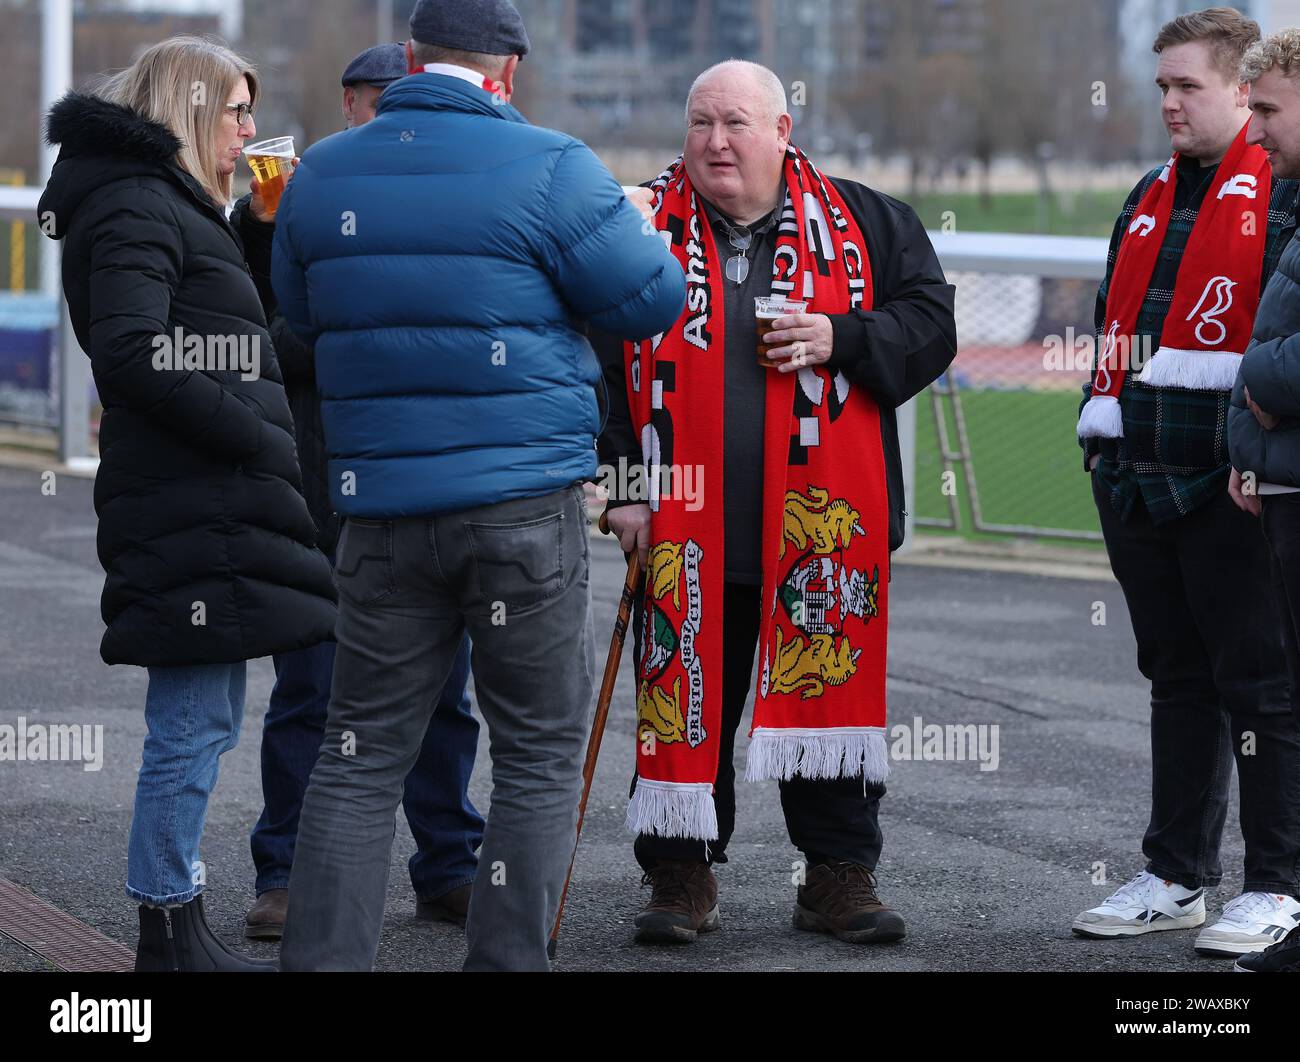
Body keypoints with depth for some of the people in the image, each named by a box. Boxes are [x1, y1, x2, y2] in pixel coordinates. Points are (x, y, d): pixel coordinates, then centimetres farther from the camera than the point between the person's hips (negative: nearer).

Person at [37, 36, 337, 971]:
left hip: (216, 506, 11)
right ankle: (169, 933, -3)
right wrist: (253, 435, -18)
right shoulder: (137, 208, -10)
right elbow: (132, 353, -22)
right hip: (192, 507, -11)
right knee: (194, 725, -8)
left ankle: (176, 928, 19)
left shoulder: (171, 208, 24)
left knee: (202, 725, 13)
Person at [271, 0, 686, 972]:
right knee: (541, 754, 6)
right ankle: (507, 959, 5)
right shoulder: (547, 168, -8)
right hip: (528, 501, -4)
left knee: (362, 754, 10)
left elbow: (301, 316, 19)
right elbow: (655, 300, -5)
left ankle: (323, 956, 7)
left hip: (382, 506, 4)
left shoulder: (321, 176, 7)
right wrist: (627, 225, 15)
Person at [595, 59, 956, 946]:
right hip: (687, 524, 0)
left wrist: (843, 339, -11)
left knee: (831, 696, 5)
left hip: (821, 525, 0)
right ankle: (684, 873, 16)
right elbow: (601, 365, 6)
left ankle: (840, 874, 16)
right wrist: (621, 482, -2)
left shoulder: (862, 224, 7)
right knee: (688, 699, 4)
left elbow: (930, 325, 6)